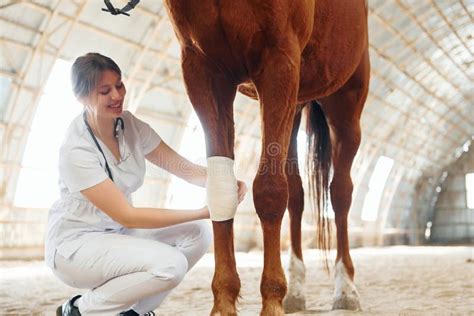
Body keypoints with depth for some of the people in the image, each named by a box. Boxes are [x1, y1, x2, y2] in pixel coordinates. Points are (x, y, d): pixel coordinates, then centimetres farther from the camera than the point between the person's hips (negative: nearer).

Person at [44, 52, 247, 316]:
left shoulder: (130, 125, -5)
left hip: (117, 232, 7)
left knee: (198, 233, -10)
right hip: (75, 243, -7)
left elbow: (185, 168, -4)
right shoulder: (76, 150, -25)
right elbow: (126, 216, -27)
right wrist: (203, 212, -30)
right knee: (170, 264, -27)